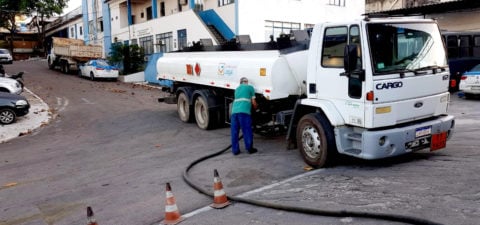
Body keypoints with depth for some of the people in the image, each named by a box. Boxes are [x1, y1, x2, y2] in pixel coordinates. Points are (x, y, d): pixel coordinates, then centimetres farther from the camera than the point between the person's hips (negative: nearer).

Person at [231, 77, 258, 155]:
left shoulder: (237, 89, 28)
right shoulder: (250, 87, 13)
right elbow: (253, 102, 12)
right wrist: (255, 108, 33)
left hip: (234, 111, 5)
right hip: (244, 112, -5)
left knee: (234, 132, 8)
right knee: (247, 131, 2)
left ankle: (235, 150, 10)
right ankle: (249, 148, 8)